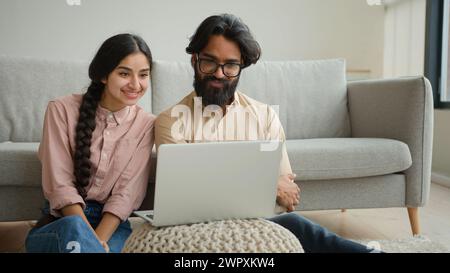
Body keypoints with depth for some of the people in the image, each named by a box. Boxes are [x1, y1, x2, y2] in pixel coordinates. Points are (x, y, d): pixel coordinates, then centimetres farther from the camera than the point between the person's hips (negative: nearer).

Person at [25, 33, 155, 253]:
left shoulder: (146, 124, 3)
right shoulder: (62, 110, -1)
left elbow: (126, 194, -4)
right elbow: (60, 185, -7)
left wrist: (98, 240, -20)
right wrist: (90, 237, -20)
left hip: (112, 224, 0)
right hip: (59, 224, 0)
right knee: (74, 227, -35)